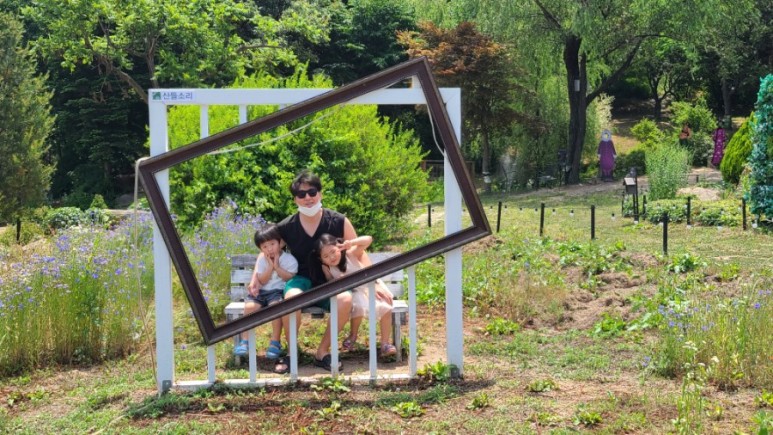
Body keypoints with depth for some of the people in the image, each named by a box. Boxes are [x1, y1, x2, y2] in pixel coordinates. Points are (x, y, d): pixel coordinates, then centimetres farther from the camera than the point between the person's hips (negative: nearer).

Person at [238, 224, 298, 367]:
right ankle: (245, 340, -14)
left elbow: (290, 278, -9)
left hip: (279, 291, -4)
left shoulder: (289, 259, -2)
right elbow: (262, 280, 3)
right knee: (250, 306, -26)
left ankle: (275, 342, -22)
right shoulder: (262, 259, 9)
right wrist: (270, 267, -10)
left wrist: (277, 266, -14)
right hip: (262, 290, 4)